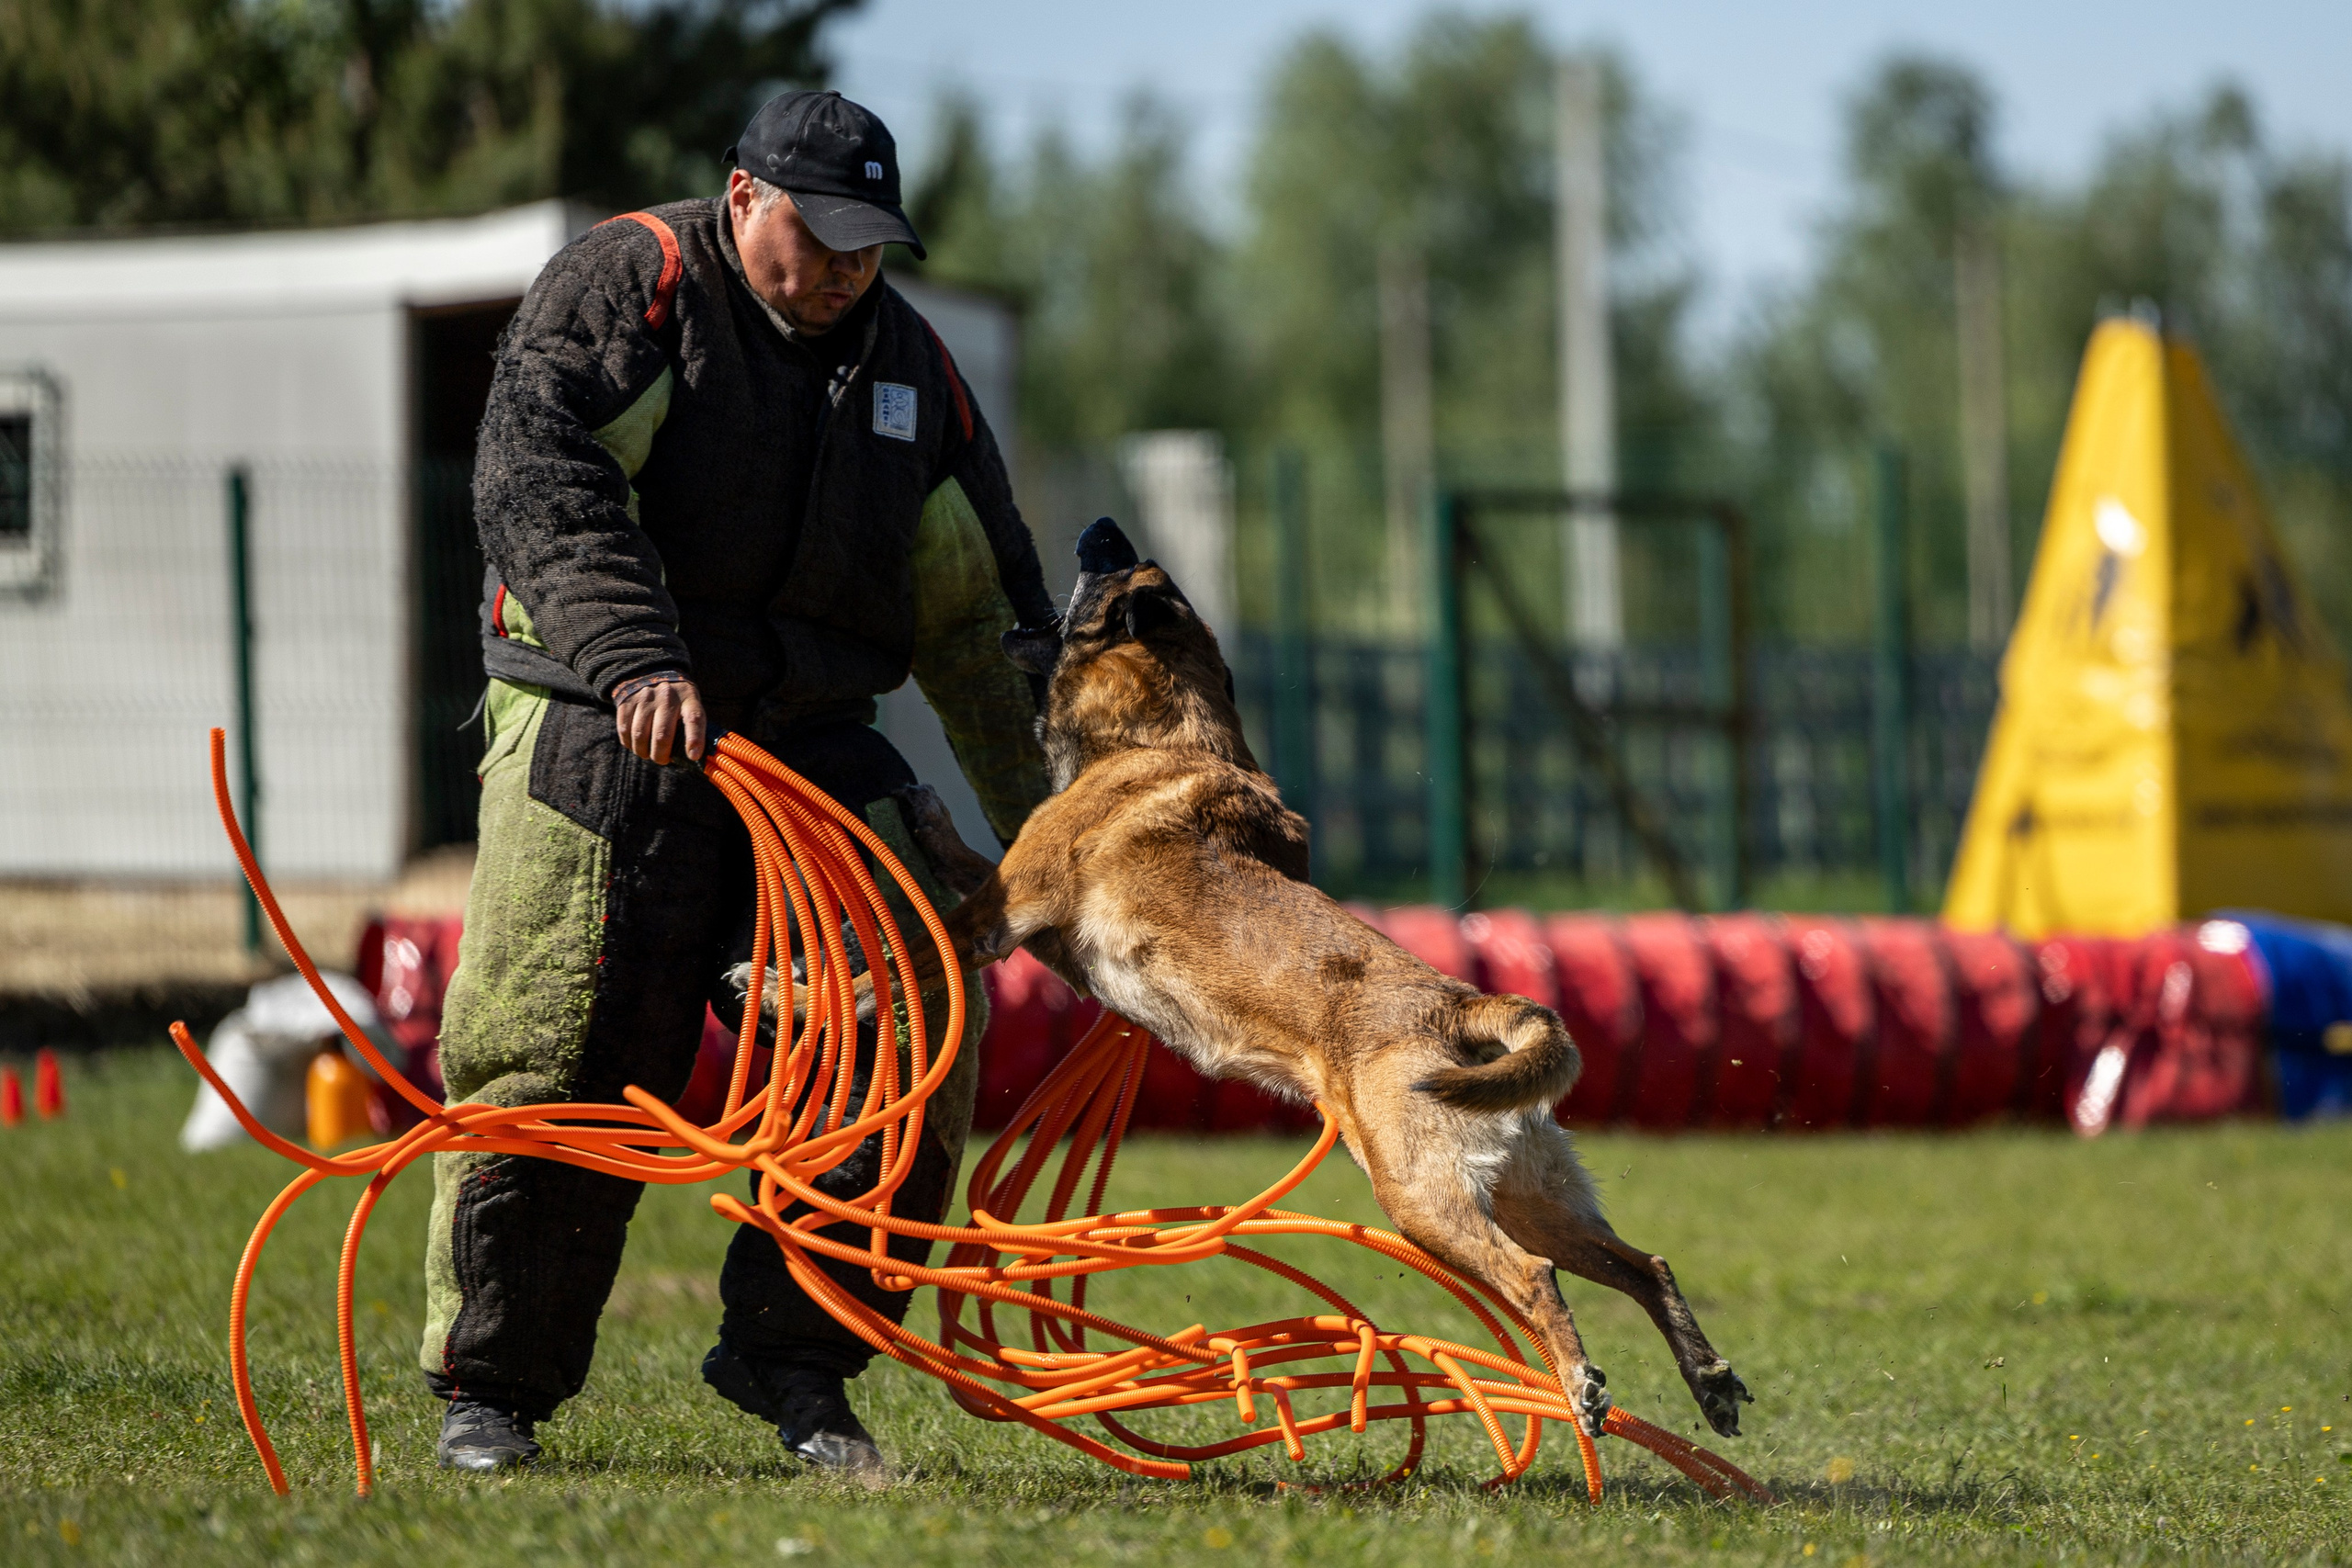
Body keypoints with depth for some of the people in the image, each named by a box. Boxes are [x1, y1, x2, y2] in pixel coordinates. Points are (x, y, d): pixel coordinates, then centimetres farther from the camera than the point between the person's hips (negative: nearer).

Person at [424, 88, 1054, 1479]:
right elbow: (536, 478, -20)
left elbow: (983, 615, 20)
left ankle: (795, 1361, 7)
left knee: (910, 1045, -6)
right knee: (554, 1063, -8)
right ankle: (493, 1389, 6)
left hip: (815, 740, 5)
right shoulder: (628, 286, -4)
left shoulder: (909, 362, 14)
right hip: (598, 736, -5)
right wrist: (636, 661, -33)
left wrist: (1048, 818, 15)